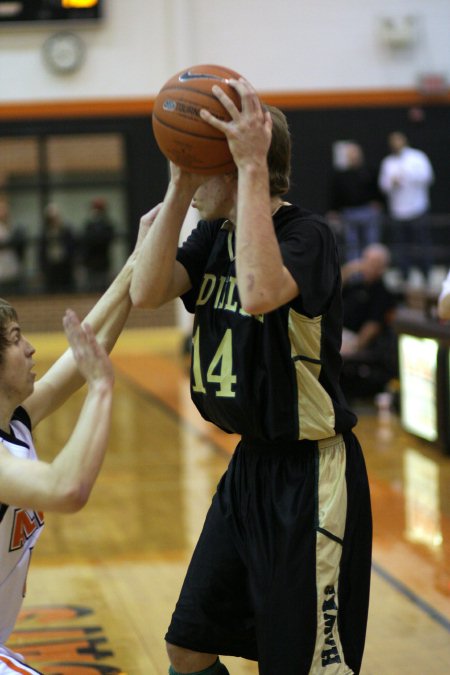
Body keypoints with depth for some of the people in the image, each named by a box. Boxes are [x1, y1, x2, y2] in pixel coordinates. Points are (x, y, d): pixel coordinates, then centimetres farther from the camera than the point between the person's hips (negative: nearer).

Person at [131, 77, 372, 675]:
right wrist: (179, 184, -15)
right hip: (250, 466, 8)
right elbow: (147, 292, -10)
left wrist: (253, 167, -33)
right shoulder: (214, 236, 6)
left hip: (310, 475, -8)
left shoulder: (307, 234, -17)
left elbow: (259, 293, -39)